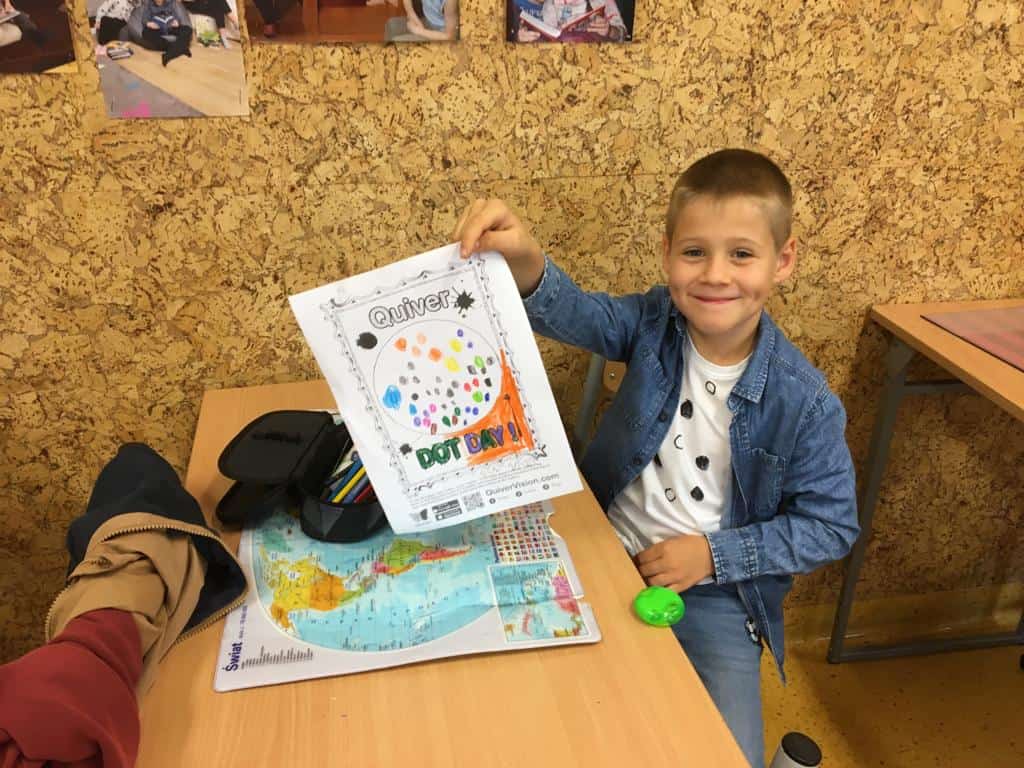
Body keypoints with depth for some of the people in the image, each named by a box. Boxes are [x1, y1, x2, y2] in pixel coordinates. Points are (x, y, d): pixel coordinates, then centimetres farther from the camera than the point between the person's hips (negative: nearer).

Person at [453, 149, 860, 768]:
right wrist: (525, 260, -46)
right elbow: (574, 315, -24)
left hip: (715, 592, -1)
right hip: (607, 559, 2)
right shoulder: (654, 324, -9)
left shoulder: (805, 401, -16)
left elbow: (832, 525, -8)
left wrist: (715, 554, -16)